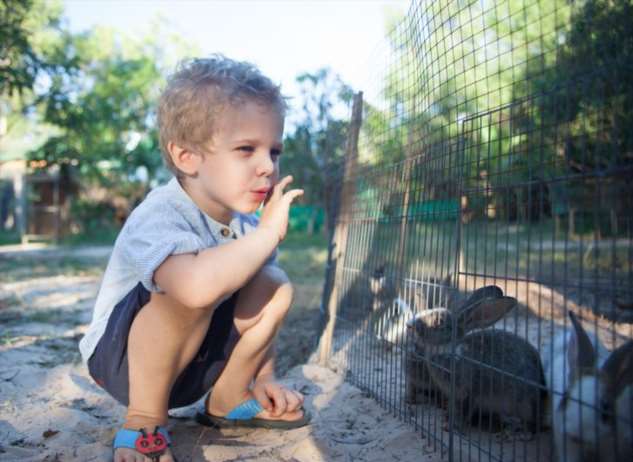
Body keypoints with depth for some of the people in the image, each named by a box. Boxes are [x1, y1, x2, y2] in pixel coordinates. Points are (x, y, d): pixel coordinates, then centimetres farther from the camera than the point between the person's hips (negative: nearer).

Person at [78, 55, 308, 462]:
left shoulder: (246, 224, -4)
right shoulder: (158, 217, -30)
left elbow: (257, 308, 9)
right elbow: (197, 286, -53)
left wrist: (264, 376, 1)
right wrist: (269, 231, -41)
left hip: (190, 362, 7)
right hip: (122, 360, -7)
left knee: (275, 287, -10)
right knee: (189, 291, -35)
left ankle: (228, 401, 7)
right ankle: (144, 423, -16)